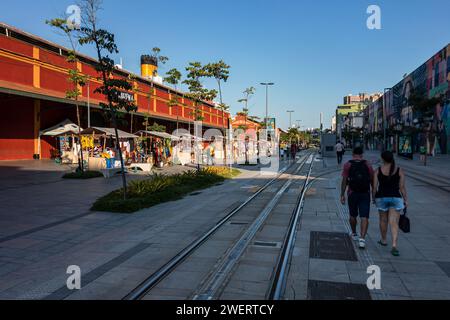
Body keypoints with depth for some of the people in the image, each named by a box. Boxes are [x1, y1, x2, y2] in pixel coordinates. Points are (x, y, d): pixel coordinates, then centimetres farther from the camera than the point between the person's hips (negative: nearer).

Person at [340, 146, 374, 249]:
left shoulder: (347, 165, -3)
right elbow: (372, 181, 4)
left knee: (353, 215, 18)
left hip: (352, 194, 0)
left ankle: (354, 234, 36)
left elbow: (344, 181, -7)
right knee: (364, 217, -2)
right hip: (365, 194, 0)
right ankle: (362, 239, -14)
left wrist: (342, 195, -2)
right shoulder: (368, 165, 1)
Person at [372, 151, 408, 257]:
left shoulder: (378, 170, -5)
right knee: (394, 223, -1)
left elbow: (374, 187, -3)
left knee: (383, 220, 19)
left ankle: (383, 240, 36)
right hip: (396, 198, 0)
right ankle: (394, 246, -13)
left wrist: (374, 198, 11)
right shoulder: (399, 171, -4)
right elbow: (402, 187, -4)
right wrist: (405, 200, 7)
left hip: (381, 197, 1)